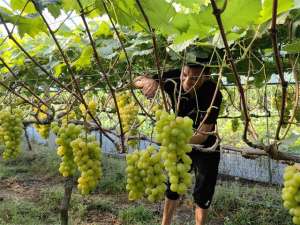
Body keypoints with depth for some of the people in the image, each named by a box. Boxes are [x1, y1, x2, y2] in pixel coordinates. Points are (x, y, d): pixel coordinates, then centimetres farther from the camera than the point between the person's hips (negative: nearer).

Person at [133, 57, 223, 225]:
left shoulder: (213, 94, -33)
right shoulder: (175, 79, -25)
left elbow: (203, 134, -34)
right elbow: (137, 81, -17)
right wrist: (148, 81, -41)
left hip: (206, 147, -3)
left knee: (203, 196, 4)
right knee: (172, 187, 14)